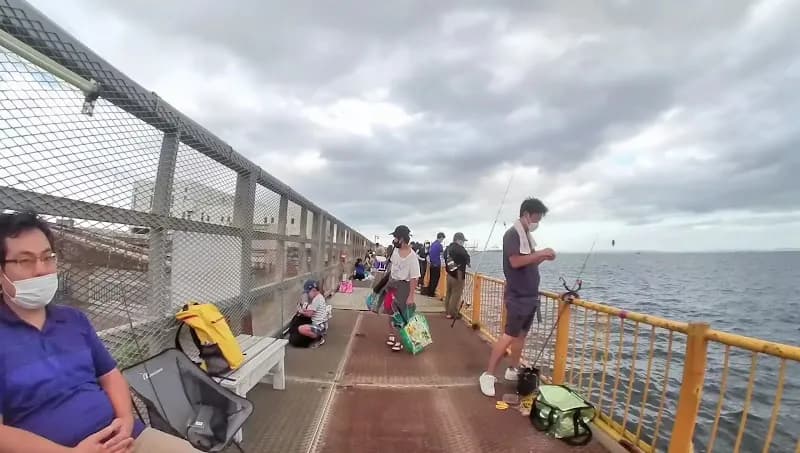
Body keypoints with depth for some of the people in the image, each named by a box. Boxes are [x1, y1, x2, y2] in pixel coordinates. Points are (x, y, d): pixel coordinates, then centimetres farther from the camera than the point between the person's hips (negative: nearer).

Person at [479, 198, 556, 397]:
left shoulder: (527, 235, 14)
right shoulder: (512, 234, -13)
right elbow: (515, 262, -24)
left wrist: (543, 258, 3)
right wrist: (540, 253, -19)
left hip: (530, 295, 9)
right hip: (518, 296, -9)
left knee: (522, 334, 14)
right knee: (509, 336, -9)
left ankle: (513, 371, 27)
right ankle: (488, 375, -2)